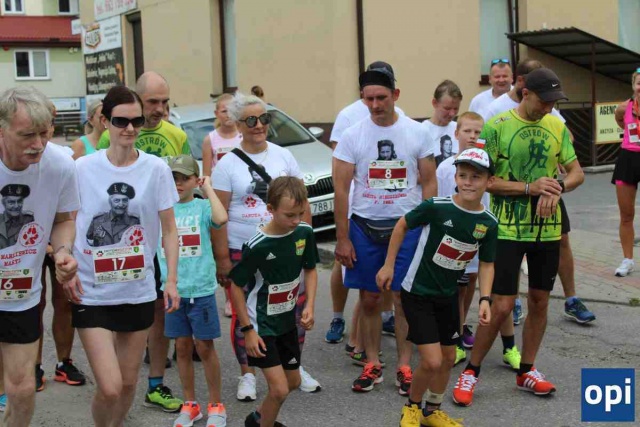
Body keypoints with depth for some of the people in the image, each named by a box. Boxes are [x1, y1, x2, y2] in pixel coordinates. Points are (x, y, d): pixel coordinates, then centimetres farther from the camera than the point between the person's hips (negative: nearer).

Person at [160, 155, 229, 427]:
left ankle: (216, 405, 20)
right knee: (182, 346, 11)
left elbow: (221, 218, -25)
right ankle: (190, 404, 26)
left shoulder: (202, 206, -4)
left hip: (201, 289, -3)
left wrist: (208, 188, -15)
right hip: (173, 289, 3)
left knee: (205, 347, 5)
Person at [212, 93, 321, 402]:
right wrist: (222, 258, -8)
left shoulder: (283, 156, 6)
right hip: (243, 252, -2)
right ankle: (247, 374, 21)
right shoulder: (227, 165, -3)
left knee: (295, 306, 5)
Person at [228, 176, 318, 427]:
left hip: (288, 321, 7)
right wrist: (248, 330, -15)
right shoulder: (257, 246, -25)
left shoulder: (304, 233, -9)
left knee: (293, 382, 19)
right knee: (279, 389, -11)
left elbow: (310, 269, 7)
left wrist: (310, 305, -6)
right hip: (261, 324, -7)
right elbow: (236, 286, -15)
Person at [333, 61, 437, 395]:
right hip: (364, 227, 1)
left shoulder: (417, 133, -1)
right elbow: (341, 190, -2)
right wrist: (342, 239, -5)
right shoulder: (352, 136, -3)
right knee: (369, 298, 7)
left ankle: (404, 367, 13)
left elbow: (428, 185, 3)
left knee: (405, 298, 2)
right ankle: (372, 365, 19)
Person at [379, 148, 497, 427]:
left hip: (448, 296, 6)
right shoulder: (436, 207, -22)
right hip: (417, 293, -5)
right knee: (432, 361, -10)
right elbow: (402, 226, -7)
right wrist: (388, 265, -5)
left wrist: (485, 299, -12)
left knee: (448, 358, 15)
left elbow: (486, 264, 1)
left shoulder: (488, 223, -8)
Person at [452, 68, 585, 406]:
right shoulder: (496, 127, -10)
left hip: (547, 228, 5)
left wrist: (558, 186, -15)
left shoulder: (557, 128, 5)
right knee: (501, 307, -6)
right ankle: (470, 373, 11)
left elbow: (577, 173, 7)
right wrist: (530, 188, -21)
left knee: (540, 301, 12)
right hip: (508, 229, -5)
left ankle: (527, 370, 28)